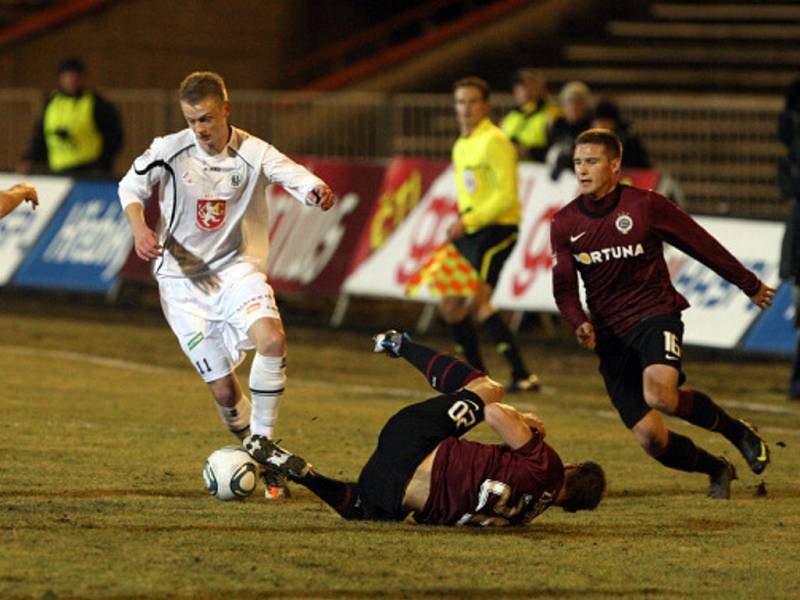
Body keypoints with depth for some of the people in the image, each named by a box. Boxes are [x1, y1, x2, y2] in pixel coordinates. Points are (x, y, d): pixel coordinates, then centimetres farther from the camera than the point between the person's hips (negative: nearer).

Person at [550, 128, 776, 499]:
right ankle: (717, 471, 21)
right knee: (650, 438, -8)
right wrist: (580, 324, -15)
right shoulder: (564, 225, 4)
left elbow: (702, 245, 5)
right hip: (611, 336, 4)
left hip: (655, 316, -4)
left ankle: (737, 431, -7)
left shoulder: (646, 205, -5)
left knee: (659, 394, -34)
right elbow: (564, 288, 7)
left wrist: (750, 286, 15)